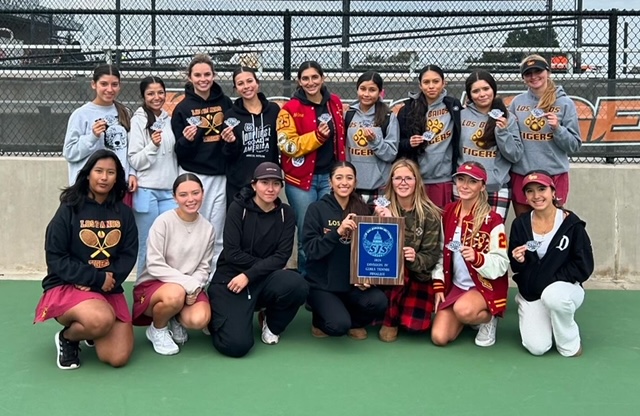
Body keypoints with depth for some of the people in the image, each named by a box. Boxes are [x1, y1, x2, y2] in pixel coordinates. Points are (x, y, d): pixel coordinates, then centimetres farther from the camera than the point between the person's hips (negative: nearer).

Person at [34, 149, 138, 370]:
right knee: (102, 319, -36)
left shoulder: (124, 212, 5)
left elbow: (129, 254, 1)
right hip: (67, 286, -4)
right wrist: (97, 278, -16)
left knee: (118, 358, -11)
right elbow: (55, 258, -9)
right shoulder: (69, 209, -5)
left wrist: (110, 279, -18)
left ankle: (92, 332, 23)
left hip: (109, 288, 4)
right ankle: (67, 338, -1)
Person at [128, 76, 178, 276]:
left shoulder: (169, 120, 13)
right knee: (147, 246, 2)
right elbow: (134, 161, -7)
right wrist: (152, 146, -21)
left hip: (169, 191, 5)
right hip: (146, 191, -5)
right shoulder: (138, 120, -4)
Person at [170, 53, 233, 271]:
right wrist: (186, 140, -20)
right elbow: (179, 151, 0)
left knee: (217, 236, 6)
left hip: (220, 176, 2)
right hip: (193, 175, -2)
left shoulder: (225, 103, 5)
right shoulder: (182, 108, 0)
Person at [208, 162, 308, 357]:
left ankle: (271, 324, 3)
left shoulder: (286, 213, 0)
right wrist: (265, 265, -13)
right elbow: (232, 253, -14)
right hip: (230, 279, -3)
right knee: (236, 345, -21)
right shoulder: (238, 207, -8)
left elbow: (281, 256, -8)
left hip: (264, 280, 3)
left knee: (297, 285, -30)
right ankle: (217, 317, 16)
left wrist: (249, 275, -19)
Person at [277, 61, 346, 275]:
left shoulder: (335, 103, 8)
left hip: (330, 176, 4)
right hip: (302, 178, -3)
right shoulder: (291, 109, -6)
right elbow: (287, 146, -11)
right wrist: (317, 136, -22)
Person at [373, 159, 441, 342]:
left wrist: (415, 259, -30)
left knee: (415, 325, -18)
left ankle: (402, 308, 19)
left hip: (418, 277, -1)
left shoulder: (429, 214, -8)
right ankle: (390, 319, -11)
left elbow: (432, 256, -9)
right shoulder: (383, 208, -3)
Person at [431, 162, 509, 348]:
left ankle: (489, 319, -1)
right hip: (455, 285, 5)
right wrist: (438, 286, 3)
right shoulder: (447, 213, 2)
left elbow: (502, 265, -16)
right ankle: (471, 315, 22)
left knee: (463, 309, -37)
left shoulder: (492, 220, -14)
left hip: (486, 286, -5)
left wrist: (477, 258, -34)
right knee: (439, 338, -9)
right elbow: (440, 252, 9)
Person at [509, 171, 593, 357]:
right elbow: (515, 268, 5)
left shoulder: (571, 224, -10)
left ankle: (569, 343, -10)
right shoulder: (520, 224, -1)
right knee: (536, 347, -16)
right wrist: (519, 261, -19)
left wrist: (551, 281, -17)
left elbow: (584, 267, -9)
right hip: (531, 294, 3)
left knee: (553, 295, -39)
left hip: (564, 288, -2)